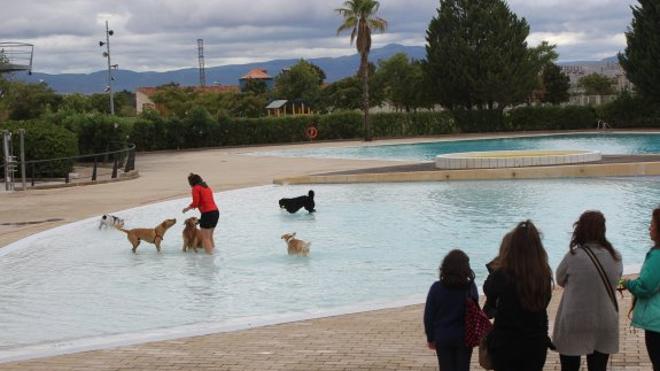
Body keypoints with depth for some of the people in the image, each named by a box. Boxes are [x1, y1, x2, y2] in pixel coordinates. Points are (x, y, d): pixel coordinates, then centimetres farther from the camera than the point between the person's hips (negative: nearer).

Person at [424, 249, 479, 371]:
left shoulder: (437, 288, -9)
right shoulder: (470, 287, -10)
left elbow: (429, 315, -4)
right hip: (464, 338, 0)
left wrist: (430, 338, 4)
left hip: (443, 338, 0)